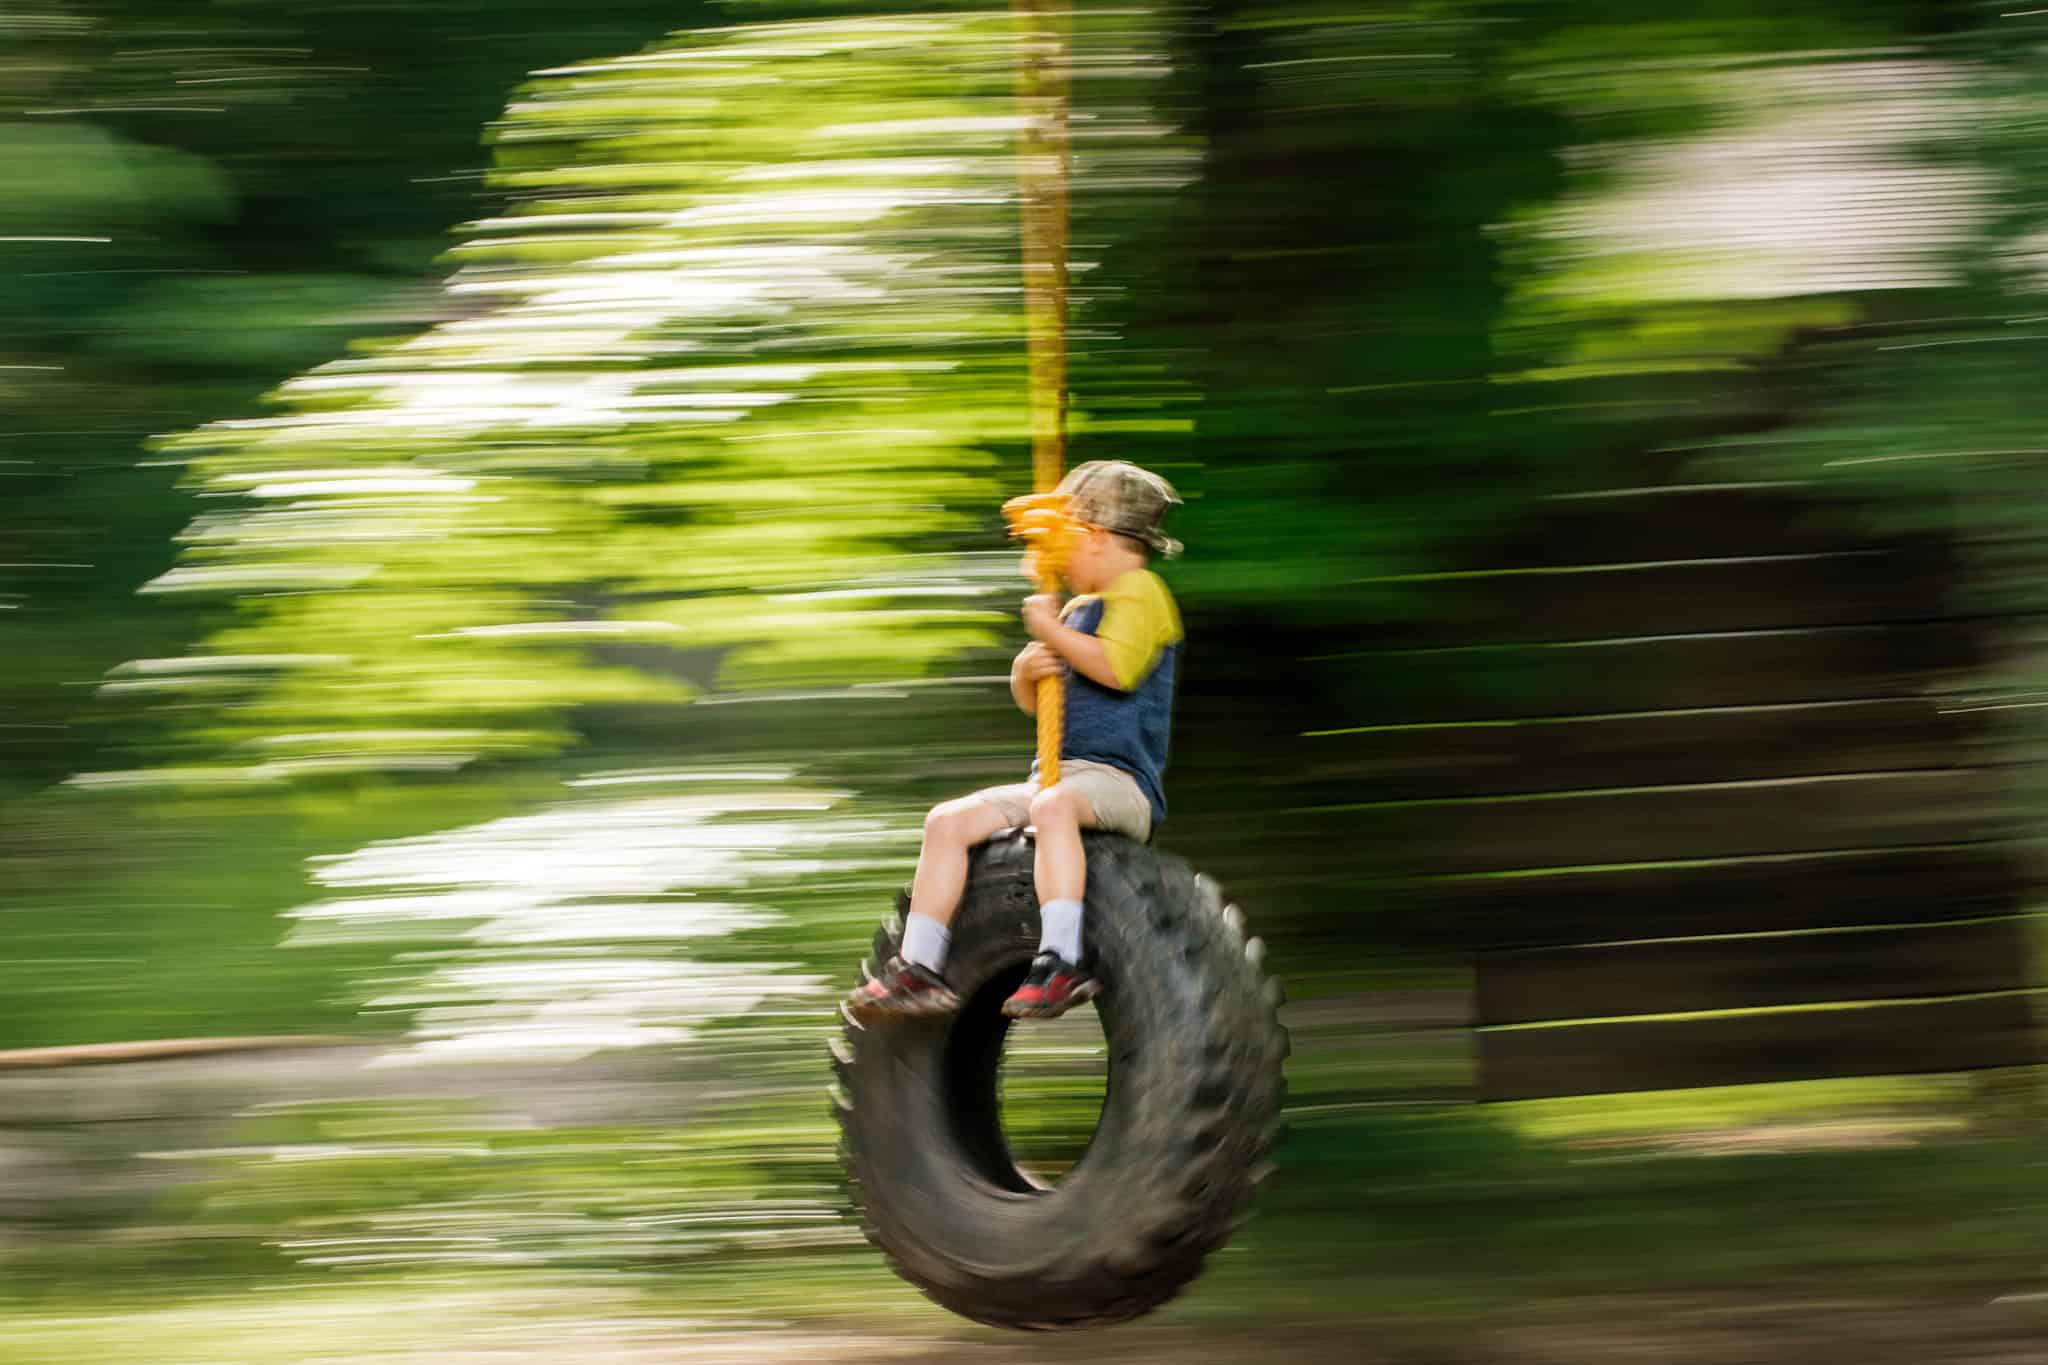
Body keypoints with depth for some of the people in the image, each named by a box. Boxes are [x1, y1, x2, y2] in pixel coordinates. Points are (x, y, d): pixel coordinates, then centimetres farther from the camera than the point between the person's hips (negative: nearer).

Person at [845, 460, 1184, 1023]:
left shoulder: (1139, 591, -3)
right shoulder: (1079, 608, 24)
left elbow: (1117, 666, -22)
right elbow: (1033, 701, 29)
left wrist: (1050, 629, -11)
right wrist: (1026, 671, 6)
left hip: (1120, 780, -9)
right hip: (1056, 776, 9)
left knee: (1054, 805, -40)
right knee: (948, 820, -5)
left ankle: (1061, 960, -47)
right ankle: (919, 967, -9)